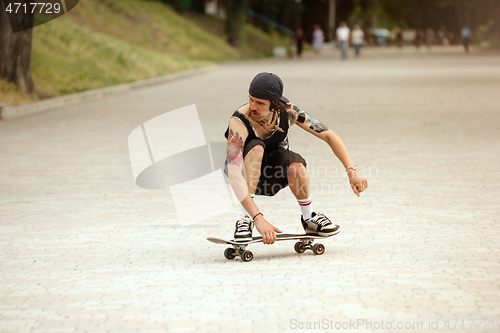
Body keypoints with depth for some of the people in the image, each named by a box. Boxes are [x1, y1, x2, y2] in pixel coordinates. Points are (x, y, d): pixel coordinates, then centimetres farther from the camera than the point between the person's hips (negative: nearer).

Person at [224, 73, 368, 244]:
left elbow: (329, 135, -13)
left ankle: (309, 218, -7)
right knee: (256, 147, -36)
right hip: (247, 173, -2)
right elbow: (233, 176, -41)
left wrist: (352, 171, -24)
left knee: (295, 164, -34)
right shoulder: (239, 122, -33)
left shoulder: (288, 112, -23)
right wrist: (258, 218, -50)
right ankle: (244, 219, -28)